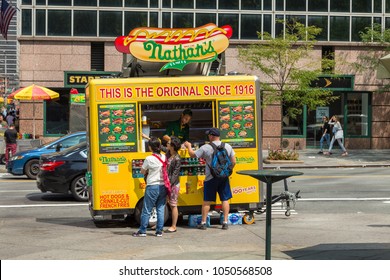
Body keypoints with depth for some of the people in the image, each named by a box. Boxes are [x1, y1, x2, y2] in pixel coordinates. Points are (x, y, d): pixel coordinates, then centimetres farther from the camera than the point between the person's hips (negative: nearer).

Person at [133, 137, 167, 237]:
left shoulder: (149, 159, -13)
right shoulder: (164, 157, 2)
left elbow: (142, 171, -3)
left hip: (152, 187, -5)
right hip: (163, 186, 5)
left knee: (146, 210, 4)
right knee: (161, 209, 9)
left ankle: (142, 231, 10)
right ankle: (159, 231, 10)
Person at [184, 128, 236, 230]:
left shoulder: (206, 148, -10)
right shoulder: (228, 147, 0)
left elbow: (192, 154, -1)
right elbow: (233, 162, 4)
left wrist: (189, 146, 18)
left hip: (211, 178, -3)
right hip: (224, 177, 3)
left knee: (207, 201, 7)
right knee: (225, 199, 10)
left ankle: (203, 223, 12)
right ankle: (225, 222, 9)